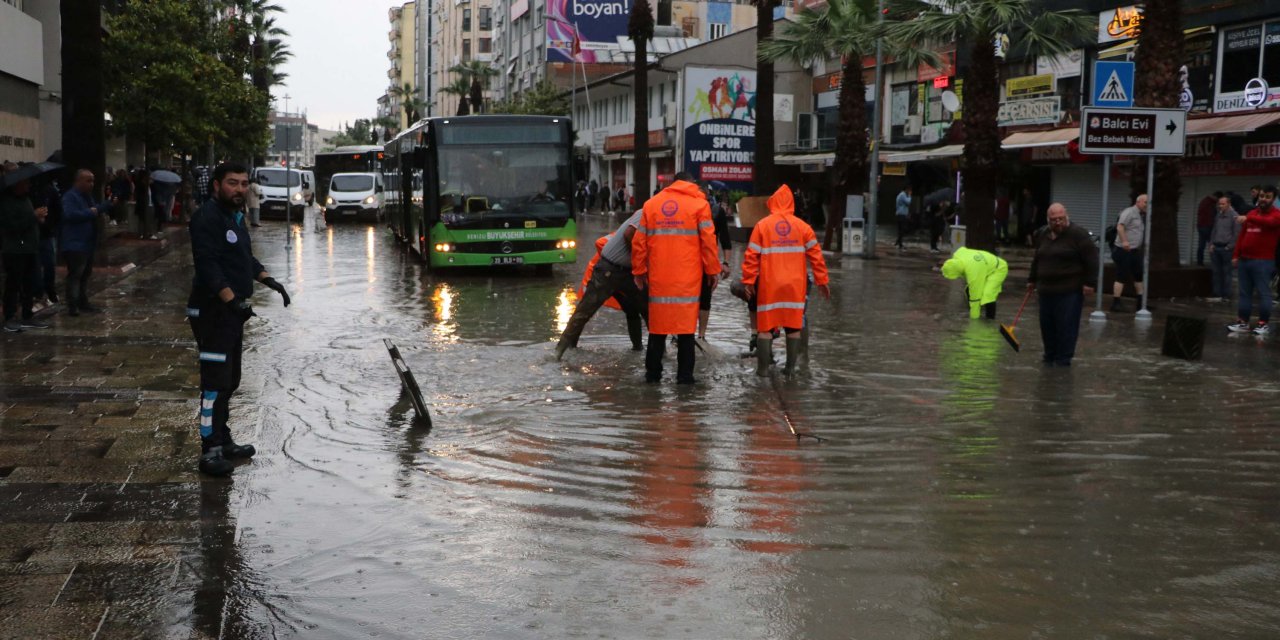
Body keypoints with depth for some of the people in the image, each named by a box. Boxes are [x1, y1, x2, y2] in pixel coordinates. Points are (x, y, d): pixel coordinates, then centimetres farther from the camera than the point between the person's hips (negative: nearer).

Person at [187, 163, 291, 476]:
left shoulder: (236, 215, 16)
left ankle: (223, 441, 28)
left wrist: (269, 280, 12)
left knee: (229, 380, 17)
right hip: (212, 312, -10)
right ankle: (210, 451, -7)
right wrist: (232, 299, -30)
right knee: (216, 381, -10)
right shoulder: (207, 217, -15)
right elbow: (208, 266, -24)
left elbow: (246, 258, 25)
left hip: (232, 310, 10)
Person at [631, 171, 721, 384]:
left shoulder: (651, 204, 10)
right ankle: (685, 374, 2)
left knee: (657, 325, 11)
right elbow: (708, 241, -3)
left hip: (658, 278, 3)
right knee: (686, 324, 2)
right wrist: (712, 270, 5)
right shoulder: (699, 204, 1)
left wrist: (639, 270, 17)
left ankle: (653, 372, 14)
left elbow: (639, 241, 10)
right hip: (688, 278, -3)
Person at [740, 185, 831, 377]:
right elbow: (815, 255, 3)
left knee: (765, 327, 4)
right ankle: (790, 367, 9)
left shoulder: (762, 225, -1)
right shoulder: (802, 226, 3)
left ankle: (763, 367, 2)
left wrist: (748, 281, 1)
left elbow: (752, 255, -4)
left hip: (769, 285, -1)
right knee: (793, 326, 9)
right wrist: (822, 281, 9)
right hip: (795, 285, 1)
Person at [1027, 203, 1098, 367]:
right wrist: (1032, 280, 28)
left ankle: (1063, 359, 2)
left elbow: (1091, 259, -11)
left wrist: (1089, 282, -14)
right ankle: (1050, 356, 21)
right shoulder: (1043, 236, 13)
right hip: (1046, 290, 6)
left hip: (1070, 291, -6)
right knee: (1047, 325, 8)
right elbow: (1037, 260, 26)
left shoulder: (1078, 234, -8)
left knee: (1066, 326, -5)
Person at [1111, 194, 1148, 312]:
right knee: (1121, 277, -8)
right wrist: (1124, 241, -34)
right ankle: (1116, 303, -5)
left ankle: (1141, 302, 20)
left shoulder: (1142, 216, 17)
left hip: (1135, 250, 9)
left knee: (1139, 275, 12)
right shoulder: (1129, 212, -11)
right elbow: (1120, 226, -24)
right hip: (1124, 250, -9)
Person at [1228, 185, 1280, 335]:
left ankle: (1264, 324, 2)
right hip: (1245, 259, 6)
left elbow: (1268, 221, -29)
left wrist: (1248, 219, -44)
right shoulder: (1251, 214, 16)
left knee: (1263, 293, -3)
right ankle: (1243, 322, 12)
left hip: (1263, 261, -6)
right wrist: (1236, 255, 11)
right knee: (1244, 292, 8)